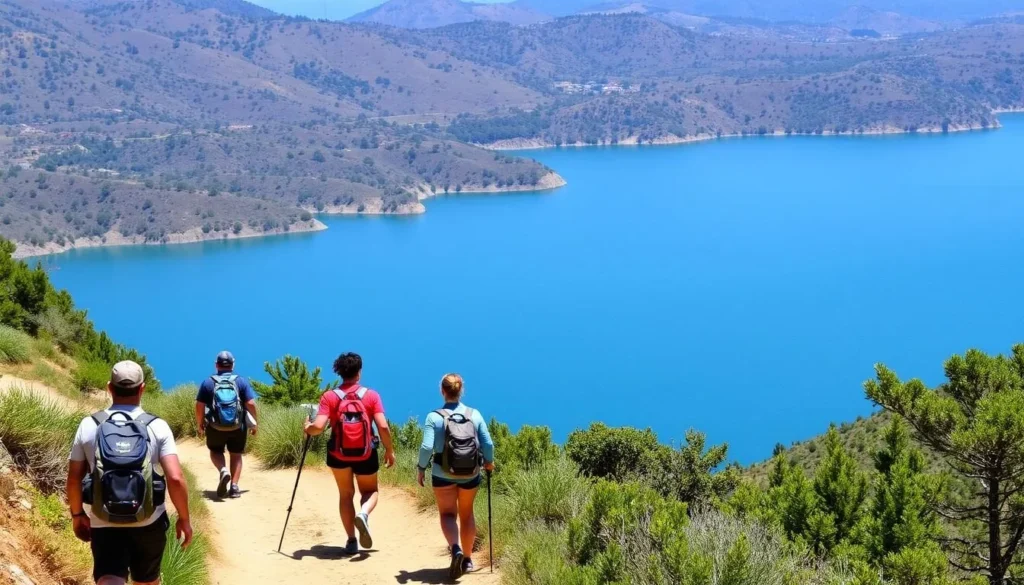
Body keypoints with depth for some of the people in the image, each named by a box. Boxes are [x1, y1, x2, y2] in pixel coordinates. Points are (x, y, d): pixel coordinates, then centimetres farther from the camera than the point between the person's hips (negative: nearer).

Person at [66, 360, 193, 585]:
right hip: (149, 522, 1)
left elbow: (74, 478, 1)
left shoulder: (89, 426, -4)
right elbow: (175, 479, -16)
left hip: (105, 524, 0)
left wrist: (77, 514, 17)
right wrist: (184, 518, -3)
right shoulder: (157, 427, -9)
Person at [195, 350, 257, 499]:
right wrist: (254, 423, 5)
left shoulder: (208, 382, -1)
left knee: (215, 452, 21)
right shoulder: (241, 381, -2)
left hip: (215, 427, 0)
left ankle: (223, 471, -8)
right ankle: (234, 486, 7)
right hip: (238, 427, 0)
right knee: (236, 455, 16)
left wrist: (199, 424, 10)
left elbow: (199, 406, -4)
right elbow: (251, 404, -8)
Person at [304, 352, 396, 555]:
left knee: (346, 494, 20)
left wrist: (307, 428, 6)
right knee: (370, 491, 20)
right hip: (365, 453, -1)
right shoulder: (371, 395, -8)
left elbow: (318, 427, -16)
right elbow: (383, 426, -13)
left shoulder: (329, 397, -8)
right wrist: (389, 450, 1)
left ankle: (351, 541, 15)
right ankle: (363, 514, -13)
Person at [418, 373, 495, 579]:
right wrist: (489, 462, 14)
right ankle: (467, 558, 28)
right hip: (470, 474, 3)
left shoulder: (434, 417, -10)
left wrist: (421, 468, -2)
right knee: (466, 514, 20)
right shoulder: (474, 414, -4)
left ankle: (456, 549, -16)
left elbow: (427, 447, -17)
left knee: (448, 514, 10)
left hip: (443, 475, -2)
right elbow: (488, 444, -5)